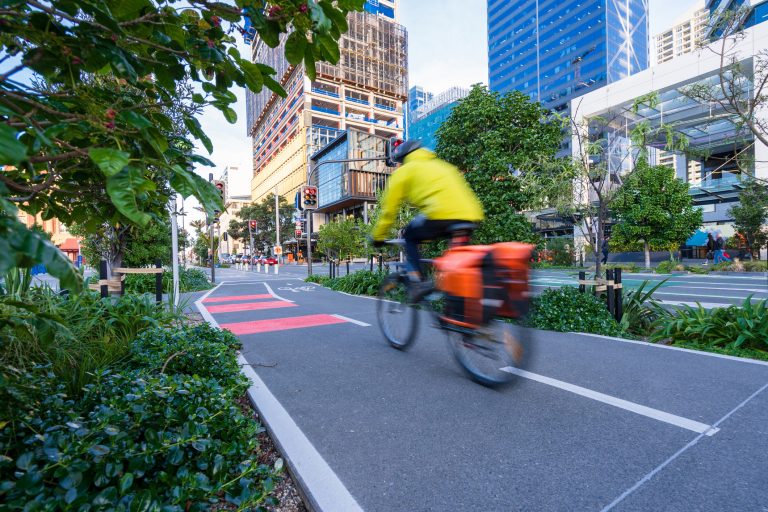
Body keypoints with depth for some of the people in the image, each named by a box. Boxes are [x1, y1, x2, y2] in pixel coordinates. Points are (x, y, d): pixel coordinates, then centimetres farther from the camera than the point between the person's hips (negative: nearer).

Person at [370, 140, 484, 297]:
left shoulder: (403, 171, 18)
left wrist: (378, 237, 29)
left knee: (410, 237, 18)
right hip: (470, 216, 6)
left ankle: (417, 283, 7)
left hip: (441, 214, -6)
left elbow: (389, 209, 17)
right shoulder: (443, 165, 36)